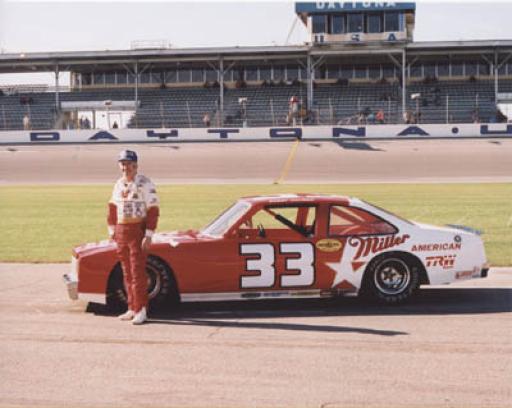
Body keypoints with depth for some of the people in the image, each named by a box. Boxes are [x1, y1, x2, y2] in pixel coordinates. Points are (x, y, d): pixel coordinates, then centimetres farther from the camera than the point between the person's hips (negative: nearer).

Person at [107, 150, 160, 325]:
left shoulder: (145, 184, -11)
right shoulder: (119, 184, 12)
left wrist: (148, 235, -18)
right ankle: (132, 309, 18)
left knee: (138, 272, -8)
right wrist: (112, 230, 15)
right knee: (127, 272, 10)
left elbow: (153, 210, -14)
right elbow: (112, 207, 19)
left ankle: (141, 310, -4)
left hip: (138, 231, -7)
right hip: (121, 232, 7)